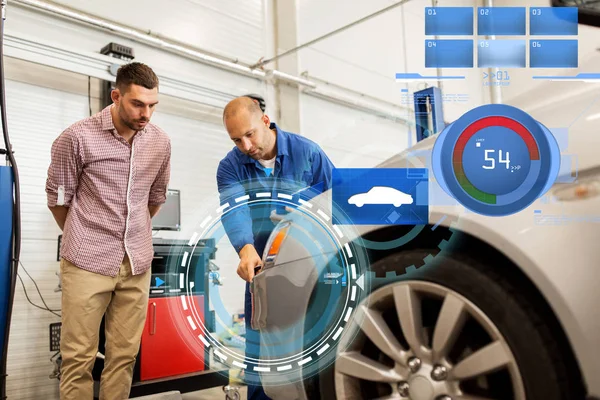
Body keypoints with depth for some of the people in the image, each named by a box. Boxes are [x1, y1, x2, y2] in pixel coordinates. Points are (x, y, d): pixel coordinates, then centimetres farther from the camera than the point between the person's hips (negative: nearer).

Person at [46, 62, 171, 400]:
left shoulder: (161, 142, 3)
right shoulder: (78, 137, -9)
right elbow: (58, 198, 2)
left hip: (137, 264, 4)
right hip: (88, 263, -3)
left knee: (125, 354, 9)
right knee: (79, 356, 4)